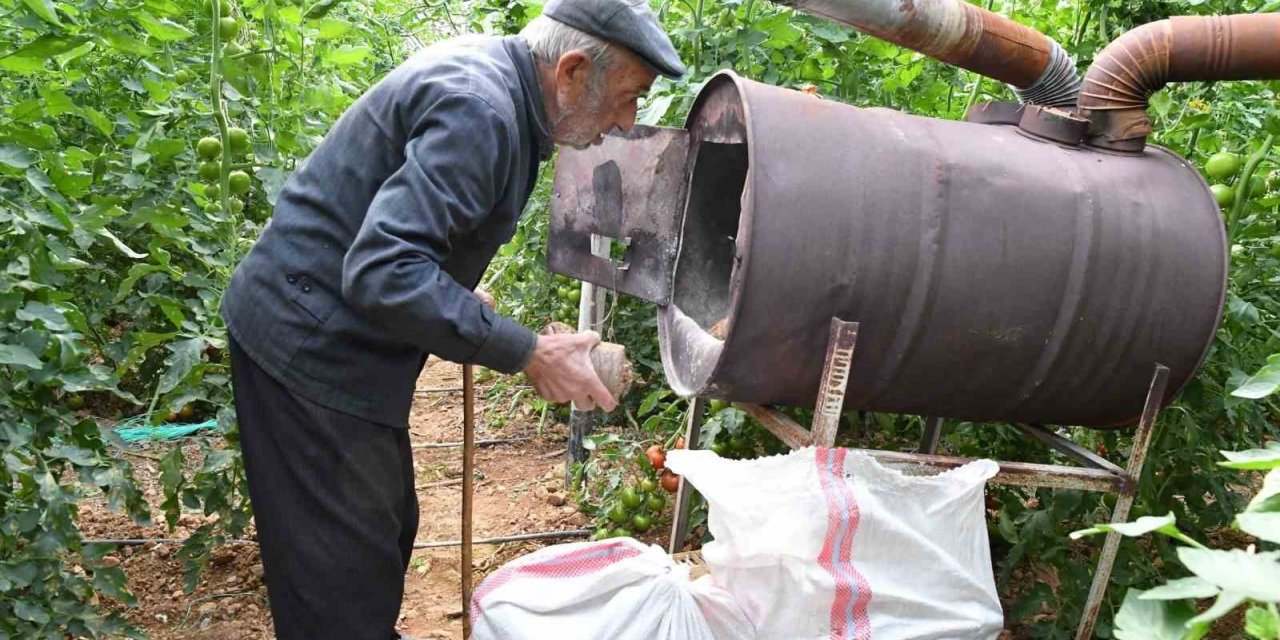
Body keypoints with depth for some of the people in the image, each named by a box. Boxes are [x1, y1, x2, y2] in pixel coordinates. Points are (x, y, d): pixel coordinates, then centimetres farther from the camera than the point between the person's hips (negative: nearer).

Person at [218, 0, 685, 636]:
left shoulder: (491, 72, 6)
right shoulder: (477, 109, -25)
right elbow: (383, 271, -32)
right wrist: (527, 353, -27)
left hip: (336, 337, 10)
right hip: (309, 348, -10)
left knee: (389, 529, 20)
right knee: (345, 583, -1)